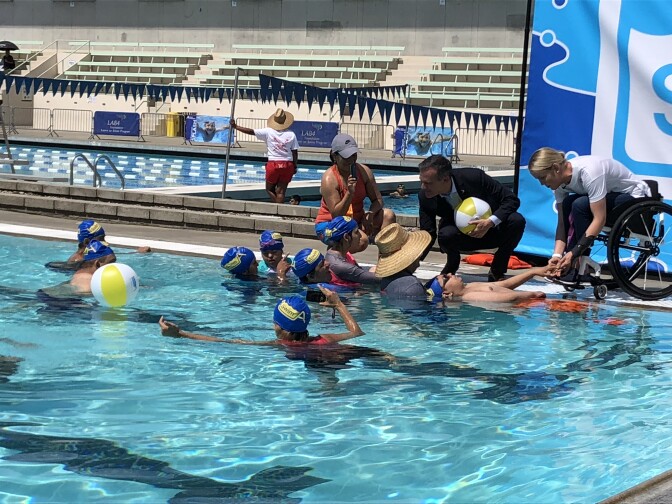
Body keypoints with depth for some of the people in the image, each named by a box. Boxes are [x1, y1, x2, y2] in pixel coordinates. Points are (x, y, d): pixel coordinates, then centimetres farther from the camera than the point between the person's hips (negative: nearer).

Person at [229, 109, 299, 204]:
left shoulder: (268, 132, -5)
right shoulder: (291, 134, -2)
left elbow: (251, 131, -4)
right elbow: (295, 152, -1)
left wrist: (235, 126, 6)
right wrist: (295, 166, 10)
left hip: (273, 164, -1)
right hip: (287, 165, 1)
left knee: (270, 189, 15)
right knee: (280, 192, 4)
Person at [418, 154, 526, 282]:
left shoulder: (474, 177, -27)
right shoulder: (425, 196, -19)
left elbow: (512, 200, -20)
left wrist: (490, 222, -34)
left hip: (491, 230, 0)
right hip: (463, 237, 0)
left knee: (516, 221, -31)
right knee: (446, 234, -34)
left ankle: (496, 272, -10)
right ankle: (452, 264, 3)